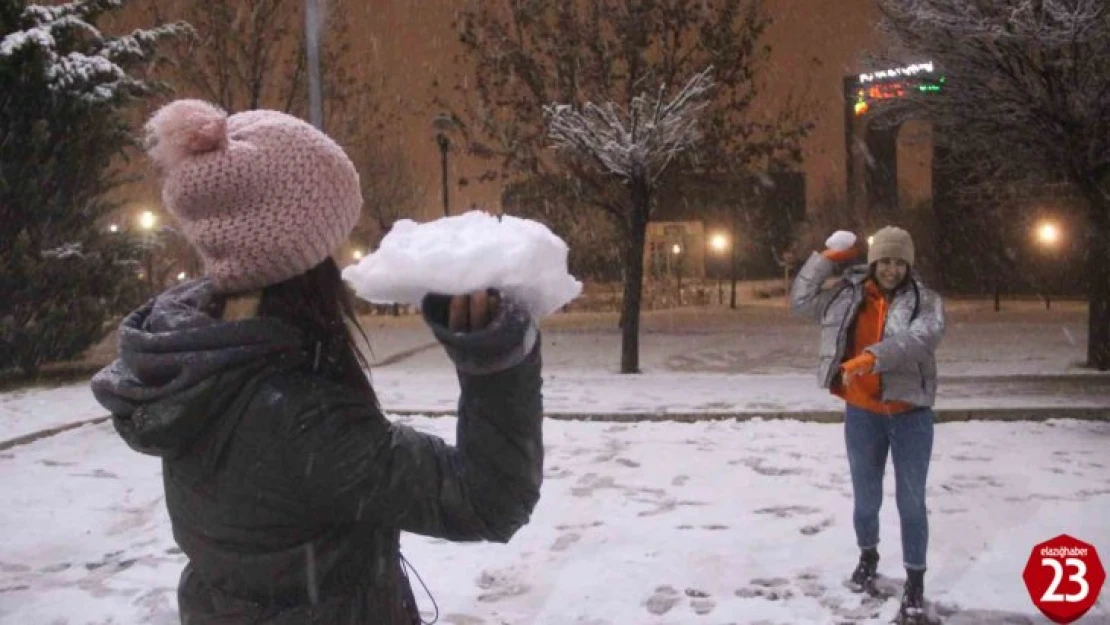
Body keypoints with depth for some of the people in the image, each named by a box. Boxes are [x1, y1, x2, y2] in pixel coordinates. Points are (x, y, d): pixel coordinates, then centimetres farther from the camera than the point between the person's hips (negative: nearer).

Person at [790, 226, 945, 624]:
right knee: (866, 497, 16)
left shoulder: (925, 301, -6)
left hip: (910, 415, -2)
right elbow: (801, 302, 8)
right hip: (862, 414, 2)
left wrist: (874, 357, -38)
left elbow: (921, 339, -25)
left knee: (911, 502, 4)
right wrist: (825, 259, 1)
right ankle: (868, 557, 41)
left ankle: (914, 582, 16)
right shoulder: (848, 295, 3)